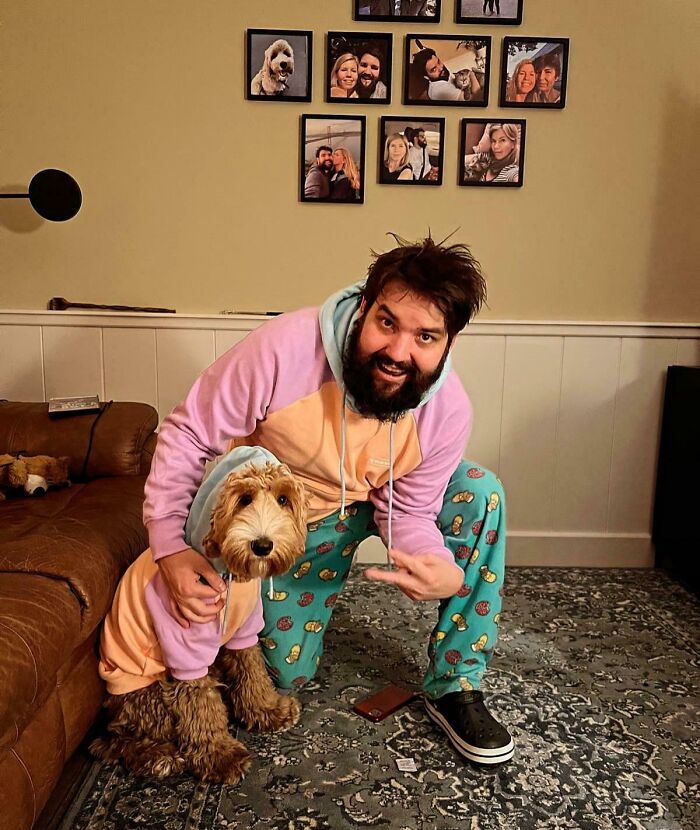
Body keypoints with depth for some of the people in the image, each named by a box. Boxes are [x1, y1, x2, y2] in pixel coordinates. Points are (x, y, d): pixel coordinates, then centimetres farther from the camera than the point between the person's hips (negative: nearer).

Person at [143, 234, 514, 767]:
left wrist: (445, 573, -37)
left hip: (374, 502, 2)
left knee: (482, 493, -25)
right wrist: (170, 548, -32)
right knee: (289, 674, 7)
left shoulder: (448, 409, -27)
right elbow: (187, 434, -26)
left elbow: (408, 511, -16)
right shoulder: (285, 349, -38)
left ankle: (454, 688, -9)